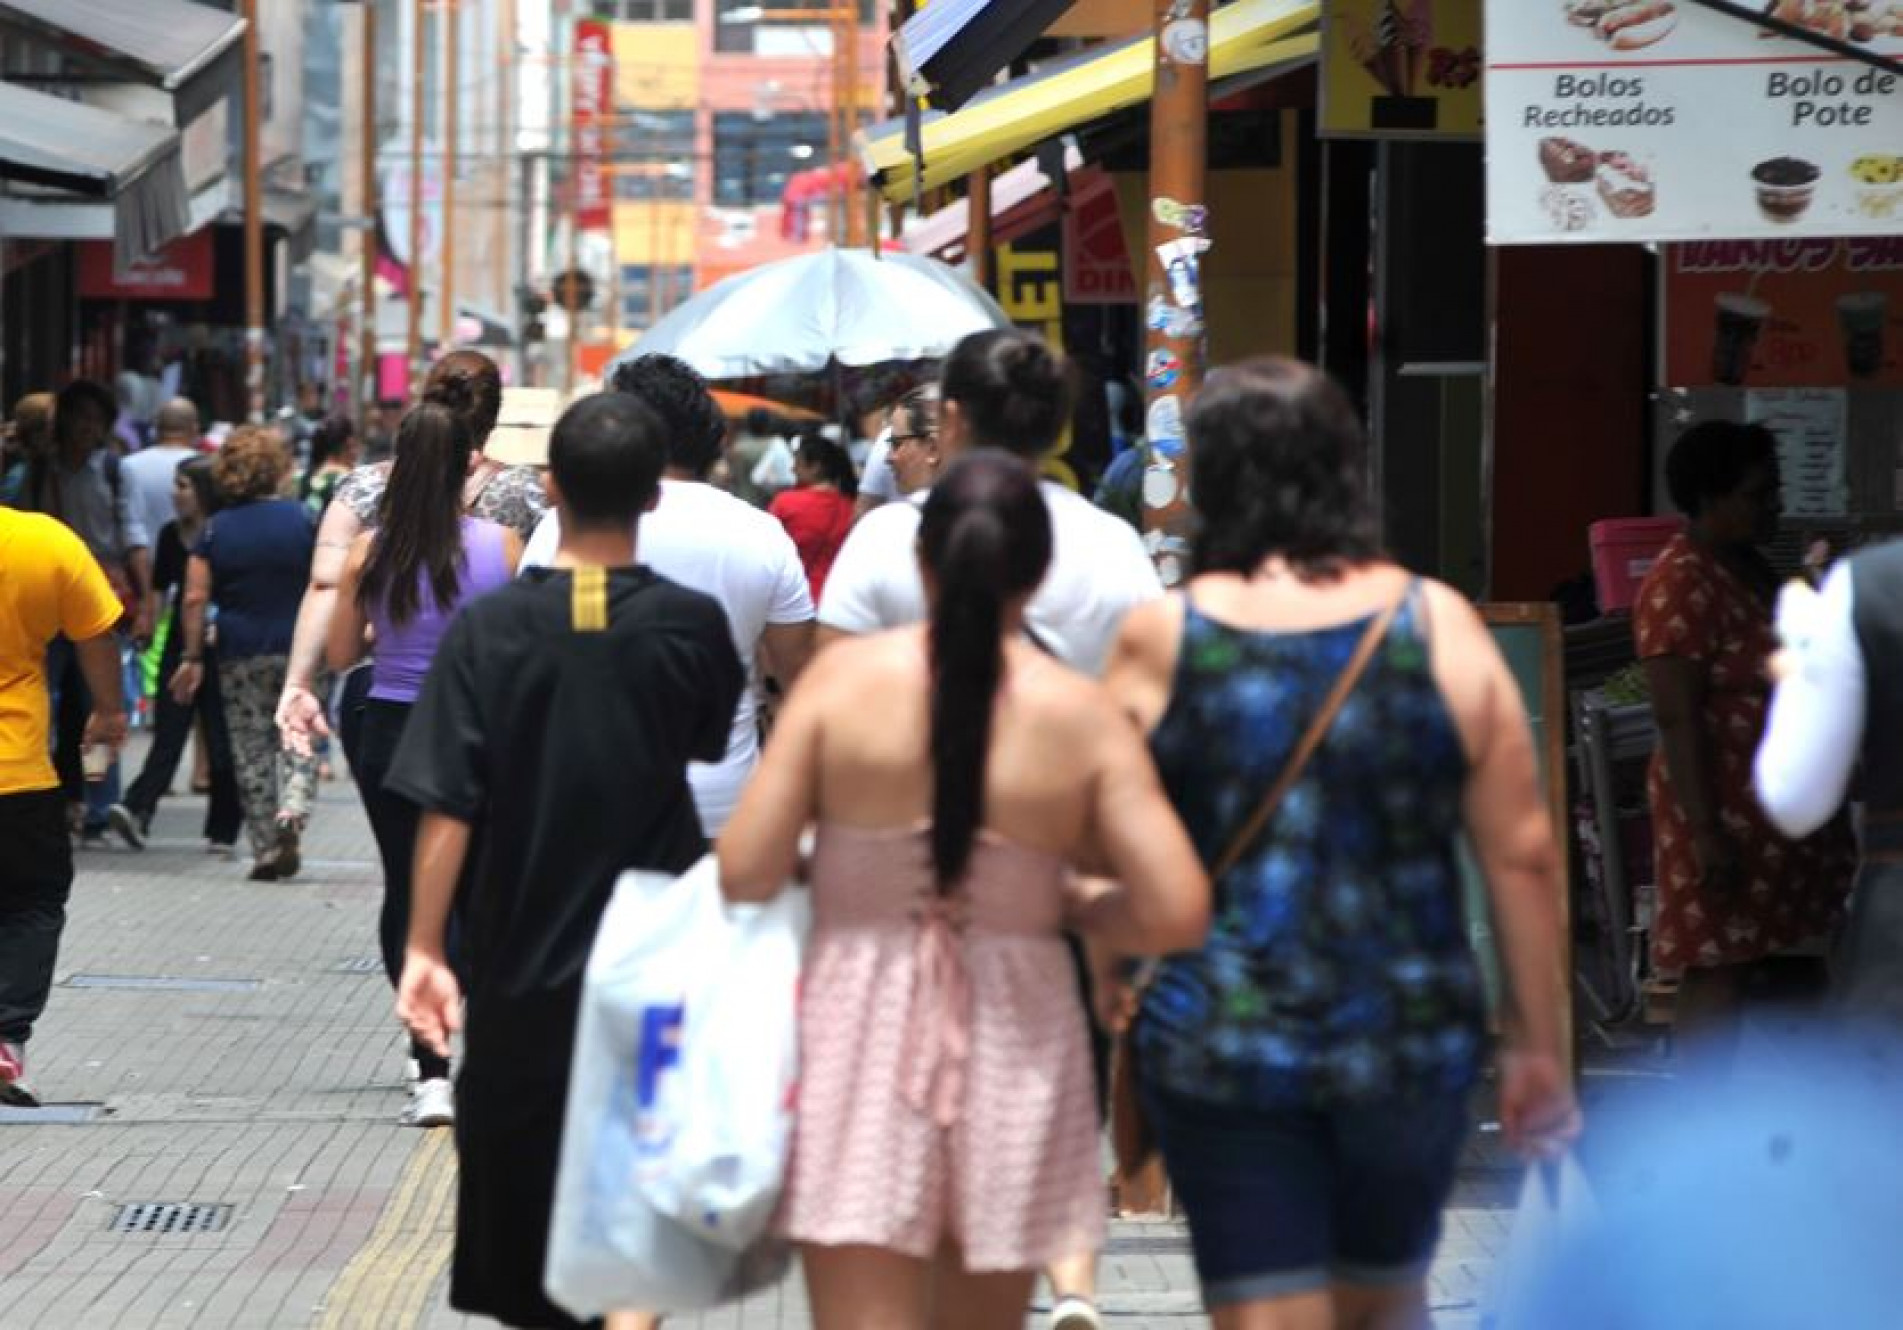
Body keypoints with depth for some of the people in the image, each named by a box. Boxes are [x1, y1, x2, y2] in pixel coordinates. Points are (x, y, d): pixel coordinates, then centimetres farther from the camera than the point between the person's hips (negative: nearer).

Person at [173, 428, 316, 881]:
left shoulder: (216, 529, 0)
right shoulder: (301, 519, -3)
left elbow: (195, 598, -4)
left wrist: (192, 656, 1)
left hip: (241, 653, 1)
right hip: (299, 648, -1)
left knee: (251, 751, 8)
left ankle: (266, 851, 8)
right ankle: (292, 809, -17)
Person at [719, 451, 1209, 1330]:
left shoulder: (844, 679, -7)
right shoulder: (1081, 715, -6)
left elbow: (743, 873, -9)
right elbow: (1177, 913, -11)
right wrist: (1076, 913, 8)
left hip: (860, 1034, -1)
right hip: (1015, 1047, 1)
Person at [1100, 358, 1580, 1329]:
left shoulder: (1157, 642, -5)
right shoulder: (1438, 626, -3)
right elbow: (1521, 854, -2)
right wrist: (1539, 1048, 6)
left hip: (1218, 1046, -2)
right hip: (1413, 1043, 2)